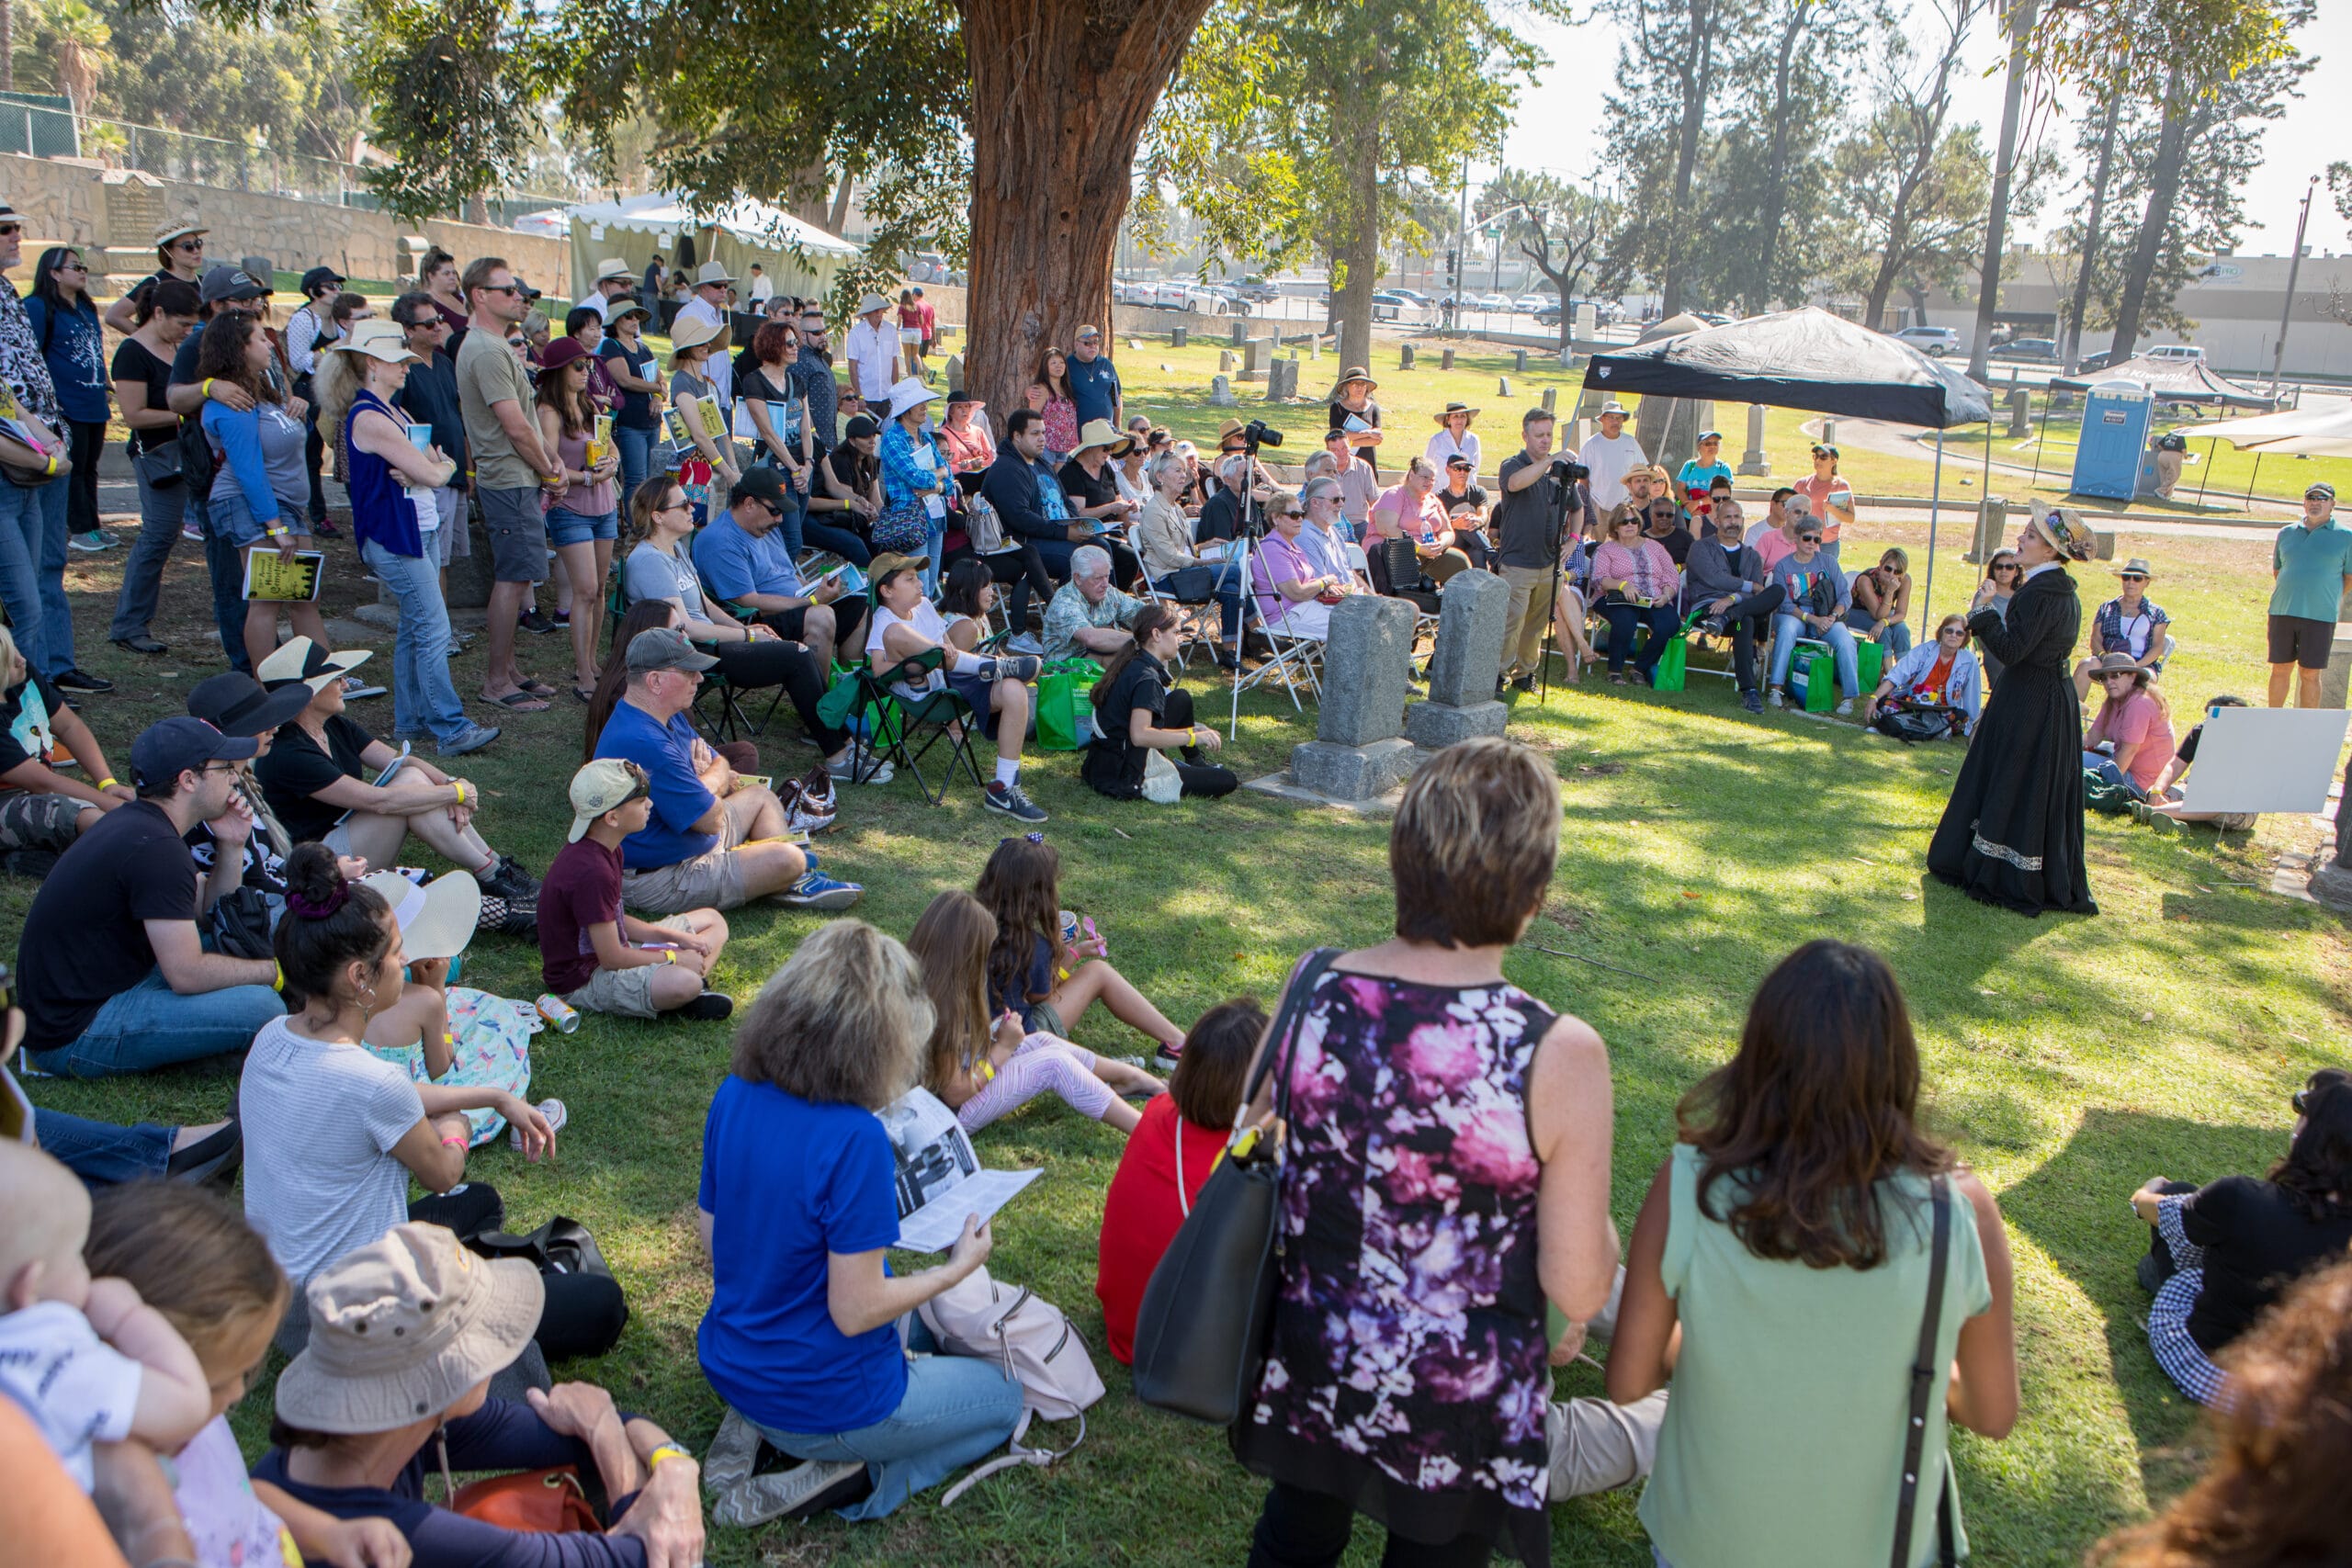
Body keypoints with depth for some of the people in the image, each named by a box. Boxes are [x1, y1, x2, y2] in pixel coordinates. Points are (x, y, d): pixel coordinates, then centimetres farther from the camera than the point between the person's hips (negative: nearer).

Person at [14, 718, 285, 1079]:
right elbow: (187, 975, -22)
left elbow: (207, 908, 16)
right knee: (260, 1006, -25)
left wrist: (232, 847, 1)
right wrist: (276, 970, -10)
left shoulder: (133, 821, 8)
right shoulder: (154, 847, -22)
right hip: (72, 1035, -10)